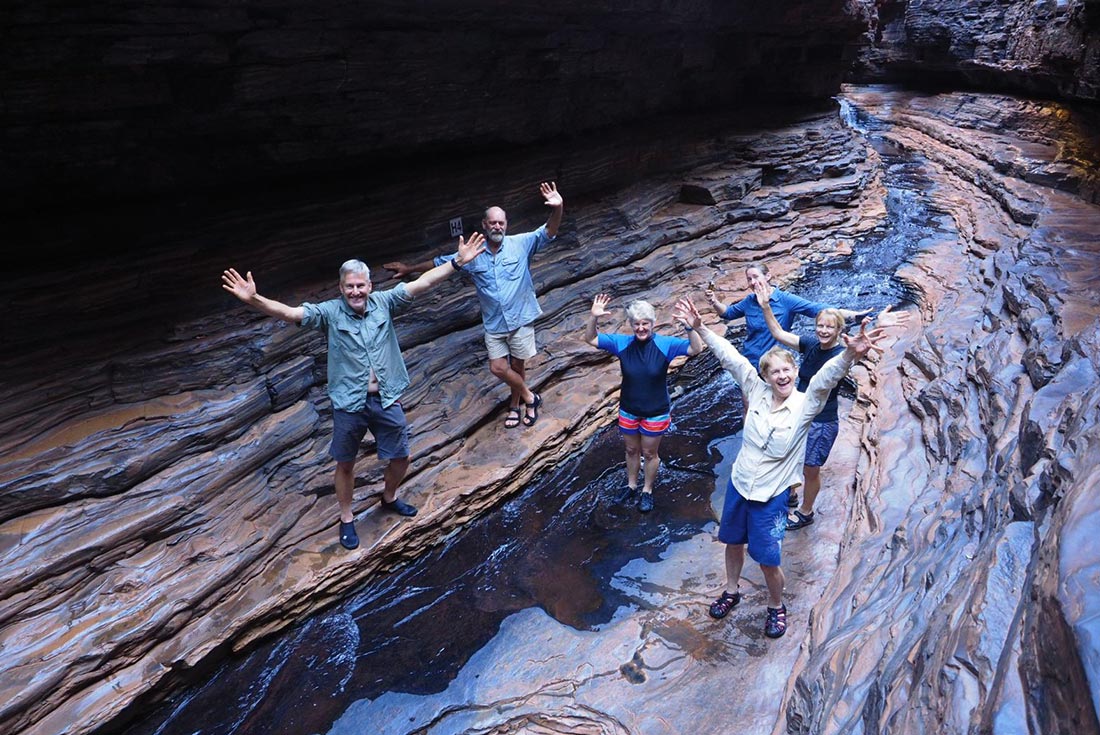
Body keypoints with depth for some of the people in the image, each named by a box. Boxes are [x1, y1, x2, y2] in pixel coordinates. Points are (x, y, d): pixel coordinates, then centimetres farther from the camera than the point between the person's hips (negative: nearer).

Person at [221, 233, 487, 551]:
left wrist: (457, 261, -15)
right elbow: (288, 312, -19)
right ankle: (346, 519, 36)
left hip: (386, 401, 2)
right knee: (345, 464, 13)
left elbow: (422, 283, -9)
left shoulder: (384, 303, -3)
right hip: (349, 405, -2)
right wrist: (254, 299, -37)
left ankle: (389, 498, 46)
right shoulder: (330, 312, -8)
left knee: (401, 457, 15)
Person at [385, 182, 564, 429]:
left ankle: (515, 404, 34)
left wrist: (557, 209, -40)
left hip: (520, 319, -2)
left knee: (517, 366, 9)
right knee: (498, 368, -1)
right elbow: (441, 263, 13)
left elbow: (548, 232, -20)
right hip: (494, 324, 2)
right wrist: (411, 268, 19)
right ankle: (529, 398, 23)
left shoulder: (521, 244, -7)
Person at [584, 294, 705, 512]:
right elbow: (590, 339, -9)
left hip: (656, 413, -2)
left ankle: (647, 491, 39)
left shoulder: (665, 344, -18)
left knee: (650, 453, 16)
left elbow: (696, 349, -25)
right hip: (628, 411, 3)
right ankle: (631, 485, 47)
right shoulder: (622, 343, -12)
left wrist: (689, 327, -42)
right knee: (631, 450, 23)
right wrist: (593, 317, -27)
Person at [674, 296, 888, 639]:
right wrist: (700, 328, -16)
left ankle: (776, 607, 36)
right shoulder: (757, 391, -9)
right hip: (738, 483, 4)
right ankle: (731, 591, 48)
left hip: (771, 495, -4)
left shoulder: (805, 405, -18)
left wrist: (850, 354, -55)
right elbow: (730, 357, -11)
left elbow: (826, 377, -36)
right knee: (733, 541, 22)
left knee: (768, 560, 6)